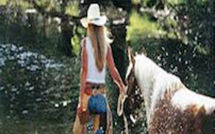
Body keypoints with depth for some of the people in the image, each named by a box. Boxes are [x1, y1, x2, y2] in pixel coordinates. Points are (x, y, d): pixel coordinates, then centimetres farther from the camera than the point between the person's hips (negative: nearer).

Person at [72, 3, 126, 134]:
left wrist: (82, 94, -10)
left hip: (89, 87, -3)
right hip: (101, 88, 3)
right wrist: (121, 86, 15)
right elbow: (112, 69, 3)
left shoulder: (86, 42, -4)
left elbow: (84, 69, -9)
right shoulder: (106, 44, 5)